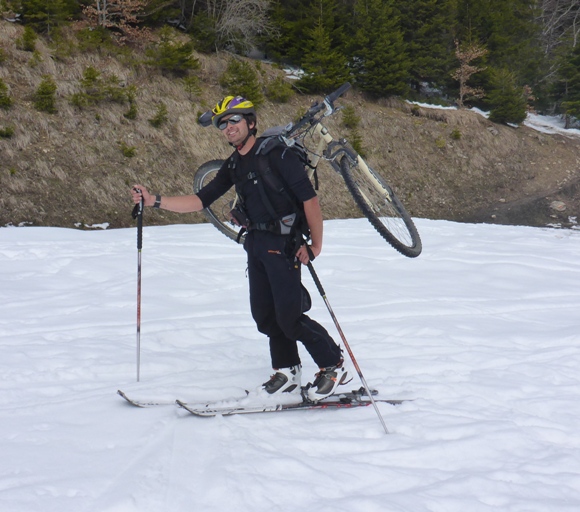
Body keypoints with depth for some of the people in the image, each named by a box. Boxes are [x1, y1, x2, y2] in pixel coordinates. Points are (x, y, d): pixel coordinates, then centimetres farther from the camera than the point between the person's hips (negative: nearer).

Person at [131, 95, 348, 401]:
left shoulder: (276, 154, -12)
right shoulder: (234, 166, 12)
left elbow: (309, 197, -15)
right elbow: (200, 201, 12)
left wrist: (315, 245, -15)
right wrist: (154, 201, 3)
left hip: (284, 243, -8)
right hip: (256, 244, 8)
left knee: (289, 316, -9)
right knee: (264, 314, 7)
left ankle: (334, 366, 6)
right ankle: (287, 371, 22)